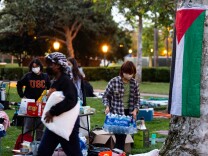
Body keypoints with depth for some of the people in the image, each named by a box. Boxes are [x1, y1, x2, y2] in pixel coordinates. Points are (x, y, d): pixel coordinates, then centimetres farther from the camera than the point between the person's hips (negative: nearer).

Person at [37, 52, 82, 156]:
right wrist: (48, 111, 8)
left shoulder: (66, 81, -16)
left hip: (67, 125, -10)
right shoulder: (55, 81, 12)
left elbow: (70, 101, -30)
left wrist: (52, 112, -25)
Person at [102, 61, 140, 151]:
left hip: (128, 113, 4)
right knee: (120, 138, -8)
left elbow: (137, 99, 11)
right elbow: (106, 96, 1)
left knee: (123, 138, 8)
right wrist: (107, 106, -14)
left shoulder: (134, 83, 3)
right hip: (116, 113, -4)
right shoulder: (114, 81, -9)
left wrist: (135, 110, -4)